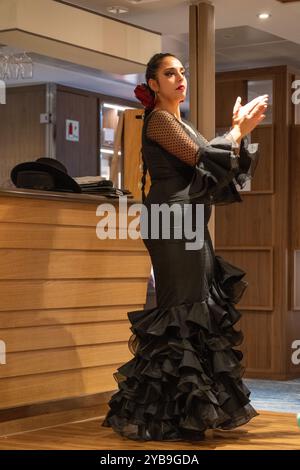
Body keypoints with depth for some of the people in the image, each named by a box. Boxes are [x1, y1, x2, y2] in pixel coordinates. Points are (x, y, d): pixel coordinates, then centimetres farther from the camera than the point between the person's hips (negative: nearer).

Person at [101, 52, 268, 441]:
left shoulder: (181, 123, 22)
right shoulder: (159, 120, -6)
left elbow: (210, 173, 15)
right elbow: (200, 158, -16)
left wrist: (238, 129, 9)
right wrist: (240, 129, -6)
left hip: (189, 224, 9)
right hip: (171, 222, -9)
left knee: (197, 308, 8)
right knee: (181, 309, -10)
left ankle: (189, 407, 13)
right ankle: (169, 414, -6)